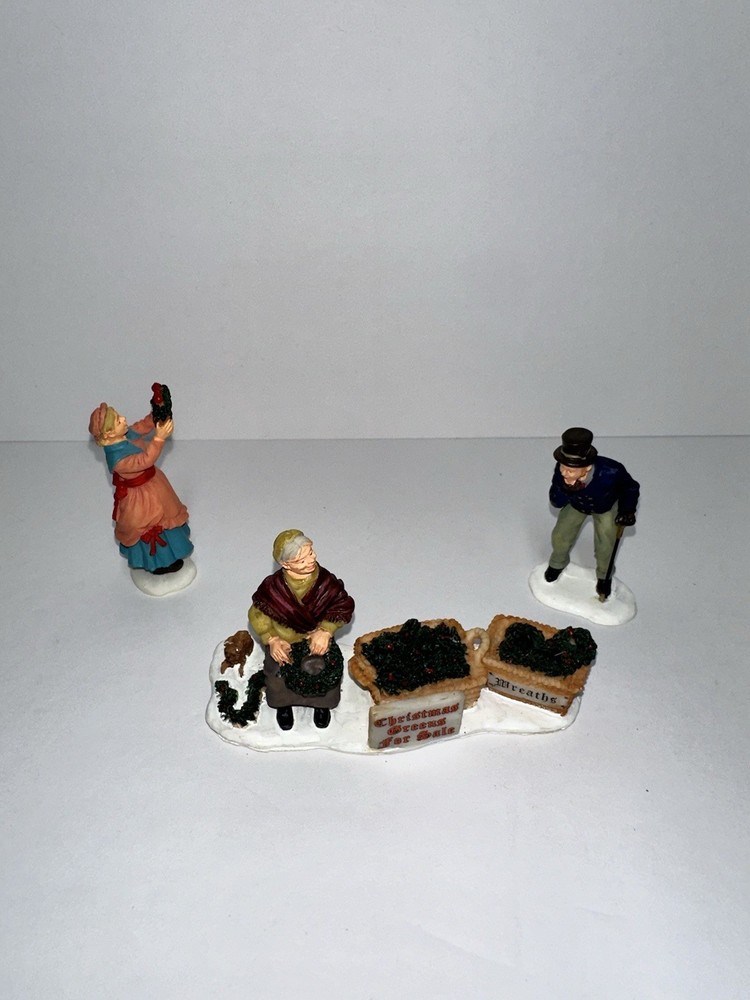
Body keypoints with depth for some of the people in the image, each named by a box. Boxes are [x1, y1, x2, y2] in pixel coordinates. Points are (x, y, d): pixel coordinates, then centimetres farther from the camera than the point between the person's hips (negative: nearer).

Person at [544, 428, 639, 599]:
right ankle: (558, 563, 45)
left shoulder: (611, 472, -45)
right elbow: (555, 502, -28)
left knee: (605, 547, 6)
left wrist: (627, 510, -27)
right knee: (560, 536, 9)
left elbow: (631, 488, -20)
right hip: (576, 504, 2)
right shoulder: (561, 471, -40)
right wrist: (566, 491, -47)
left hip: (606, 508, -1)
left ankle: (604, 576, 42)